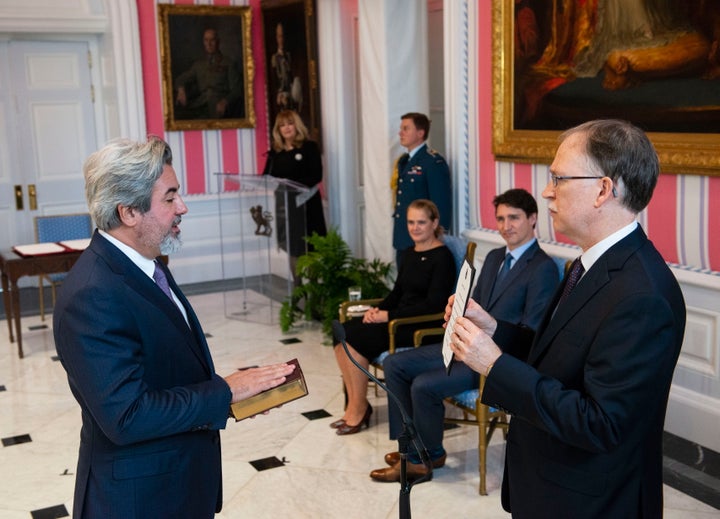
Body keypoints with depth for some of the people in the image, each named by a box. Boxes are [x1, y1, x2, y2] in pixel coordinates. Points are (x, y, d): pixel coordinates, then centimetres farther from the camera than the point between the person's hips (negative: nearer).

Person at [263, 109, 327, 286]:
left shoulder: (309, 147, -2)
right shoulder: (275, 151, 10)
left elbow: (316, 176, -11)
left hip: (306, 205, -4)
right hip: (284, 205, 5)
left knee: (308, 248, -2)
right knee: (291, 248, 9)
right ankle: (298, 288, 17)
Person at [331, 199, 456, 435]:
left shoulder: (442, 257, -10)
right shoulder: (409, 254, 15)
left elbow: (434, 305, -17)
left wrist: (389, 315, -18)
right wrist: (377, 309, -2)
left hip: (423, 326, -8)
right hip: (399, 319, 8)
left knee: (355, 338, -22)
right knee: (342, 332, -13)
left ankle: (360, 407, -6)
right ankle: (353, 404, -8)